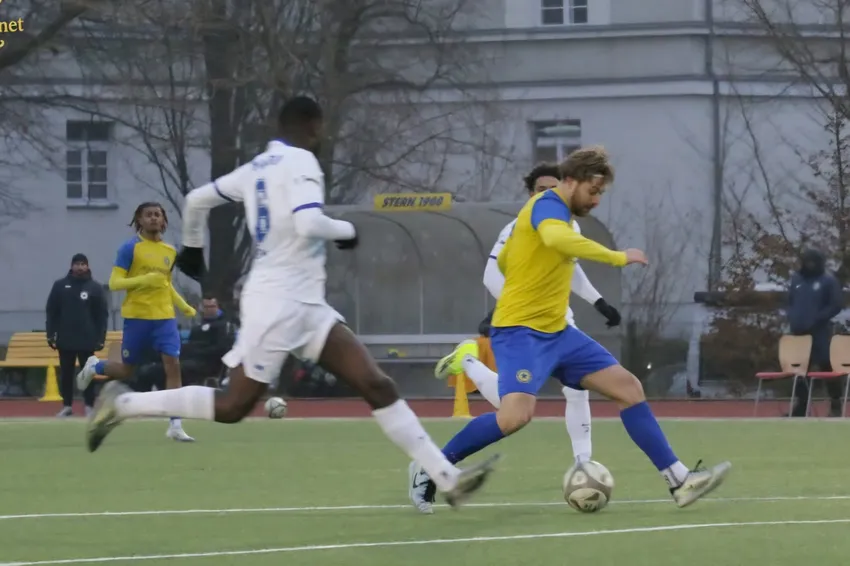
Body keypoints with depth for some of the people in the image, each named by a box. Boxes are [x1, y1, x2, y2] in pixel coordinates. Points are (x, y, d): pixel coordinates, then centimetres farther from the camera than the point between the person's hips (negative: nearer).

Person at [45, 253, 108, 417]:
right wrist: (51, 334, 1)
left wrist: (101, 338, -4)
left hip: (87, 340, -2)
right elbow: (51, 312, 7)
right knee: (66, 373, 5)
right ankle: (67, 406, 13)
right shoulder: (60, 286, 6)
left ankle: (89, 406, 5)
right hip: (65, 339, 2)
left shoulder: (95, 288, 3)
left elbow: (102, 315, 3)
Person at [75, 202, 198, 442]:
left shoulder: (170, 251, 11)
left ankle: (175, 426, -13)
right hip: (137, 317, -4)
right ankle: (93, 367, 41)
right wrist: (144, 279, -25)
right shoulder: (130, 248, -7)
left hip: (164, 317, 4)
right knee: (127, 371, 7)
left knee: (173, 364, -13)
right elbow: (114, 283, -11)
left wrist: (184, 306, 13)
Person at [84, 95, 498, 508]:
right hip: (280, 303, -9)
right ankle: (122, 404, 8)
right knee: (233, 406, -3)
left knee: (378, 386, 0)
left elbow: (197, 200, 21)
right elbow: (308, 224, -27)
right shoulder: (300, 163, -11)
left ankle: (447, 478, -6)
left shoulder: (257, 168, 14)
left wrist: (192, 248, 38)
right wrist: (346, 231, -8)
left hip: (306, 306, 9)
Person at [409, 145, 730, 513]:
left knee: (628, 387, 4)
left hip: (556, 333, 10)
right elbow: (558, 239, -39)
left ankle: (679, 481, 5)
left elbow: (504, 261, 27)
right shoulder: (549, 205, -13)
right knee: (516, 415, -29)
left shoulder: (554, 211, 16)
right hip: (520, 331, -10)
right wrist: (617, 258, -34)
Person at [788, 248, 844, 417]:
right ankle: (800, 406, 13)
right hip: (799, 332, 5)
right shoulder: (796, 279, 12)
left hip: (820, 333, -5)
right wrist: (793, 319, 3)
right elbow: (790, 302, 20)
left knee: (827, 366, -5)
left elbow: (836, 305, -8)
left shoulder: (828, 280, -4)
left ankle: (836, 403, 4)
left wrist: (817, 319, -14)